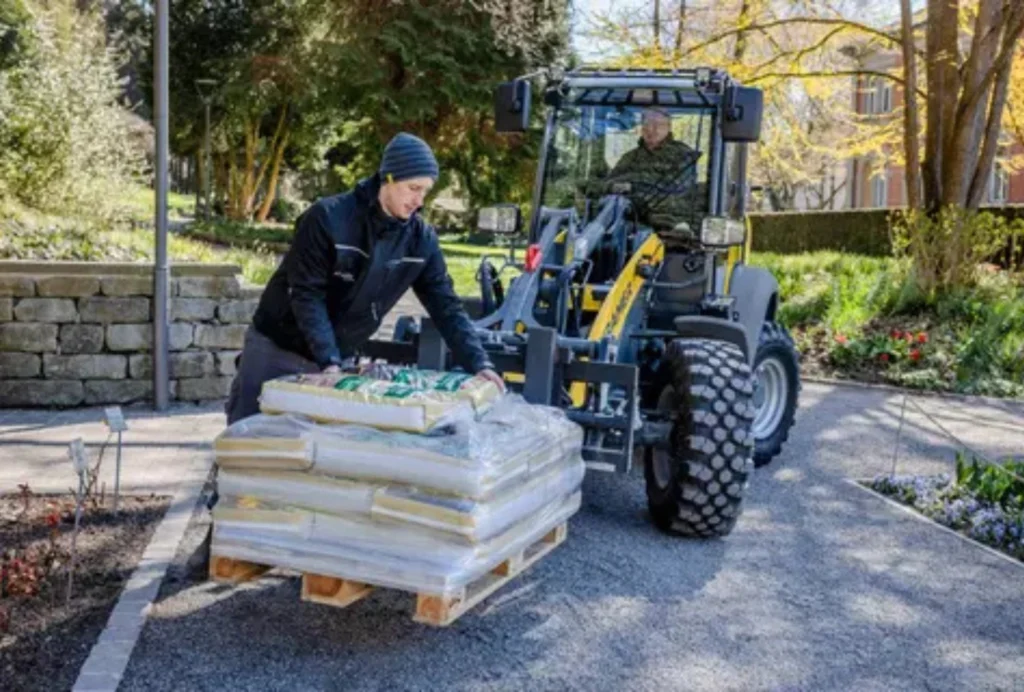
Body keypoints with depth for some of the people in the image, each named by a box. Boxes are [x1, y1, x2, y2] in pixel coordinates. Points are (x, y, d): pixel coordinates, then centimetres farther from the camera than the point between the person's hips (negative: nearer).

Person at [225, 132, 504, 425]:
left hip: (340, 359, 4)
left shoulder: (421, 239, -8)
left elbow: (446, 305, -7)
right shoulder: (328, 218, -22)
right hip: (278, 348, -4)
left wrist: (479, 364, -19)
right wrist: (328, 360, -32)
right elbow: (306, 295, -23)